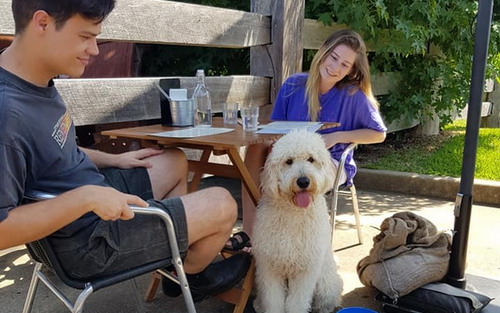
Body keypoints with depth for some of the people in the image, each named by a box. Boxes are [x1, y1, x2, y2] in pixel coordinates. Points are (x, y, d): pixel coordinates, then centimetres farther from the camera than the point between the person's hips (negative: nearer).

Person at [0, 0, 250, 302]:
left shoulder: (35, 81, -2)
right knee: (223, 205, -5)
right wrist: (85, 197, -35)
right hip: (89, 239, -9)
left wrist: (112, 159, 9)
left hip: (95, 190, 10)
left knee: (175, 162, 24)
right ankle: (192, 274, 27)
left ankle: (178, 259, 30)